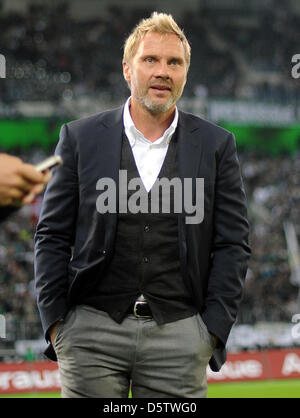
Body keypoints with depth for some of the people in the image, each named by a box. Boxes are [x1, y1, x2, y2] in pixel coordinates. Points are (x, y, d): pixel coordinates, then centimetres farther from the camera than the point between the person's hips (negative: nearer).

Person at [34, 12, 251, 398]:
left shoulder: (216, 145, 7)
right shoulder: (81, 138, 7)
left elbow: (232, 245, 7)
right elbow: (52, 236, 7)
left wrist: (214, 328, -1)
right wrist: (54, 322, -1)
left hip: (179, 334, 0)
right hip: (92, 328, 0)